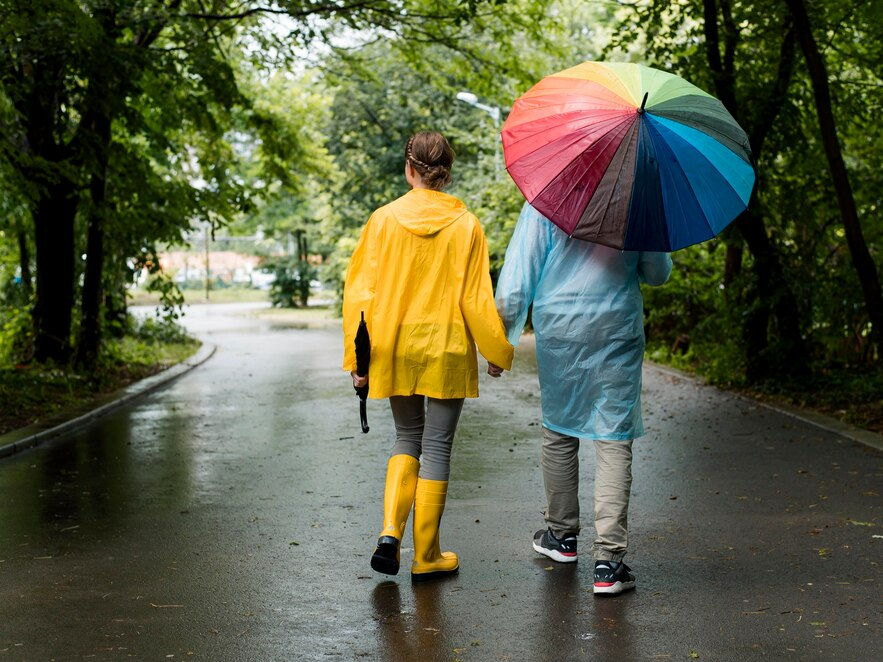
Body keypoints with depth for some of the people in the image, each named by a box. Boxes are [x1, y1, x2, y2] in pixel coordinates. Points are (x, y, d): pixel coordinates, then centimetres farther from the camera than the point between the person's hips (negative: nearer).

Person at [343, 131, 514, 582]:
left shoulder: (383, 220, -3)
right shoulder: (465, 225, -7)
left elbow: (361, 291, -3)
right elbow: (475, 299, -6)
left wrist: (357, 358, 4)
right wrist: (497, 352, 6)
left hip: (394, 351, 2)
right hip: (446, 351, -2)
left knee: (406, 439, 19)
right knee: (436, 448, 7)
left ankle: (390, 531, 1)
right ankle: (426, 557, 13)